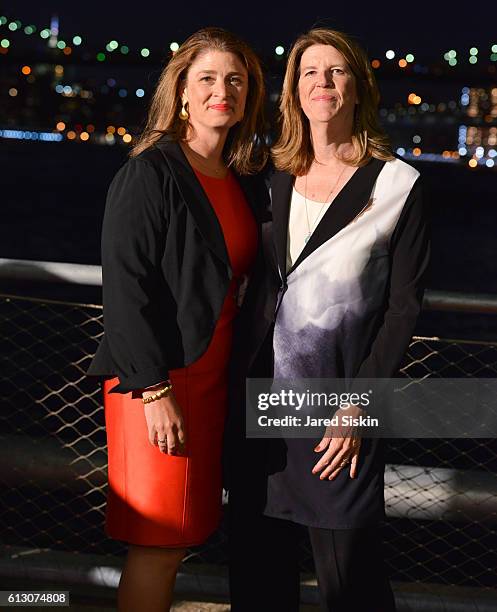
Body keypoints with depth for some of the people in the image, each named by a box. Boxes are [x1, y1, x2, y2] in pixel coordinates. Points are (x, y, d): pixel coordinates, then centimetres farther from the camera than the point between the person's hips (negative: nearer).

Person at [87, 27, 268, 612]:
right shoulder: (150, 173, -11)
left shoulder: (246, 180, 11)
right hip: (157, 380, -7)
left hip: (213, 376, 7)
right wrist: (155, 389, -18)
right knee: (158, 545, 0)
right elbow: (124, 285, -15)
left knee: (179, 535, 13)